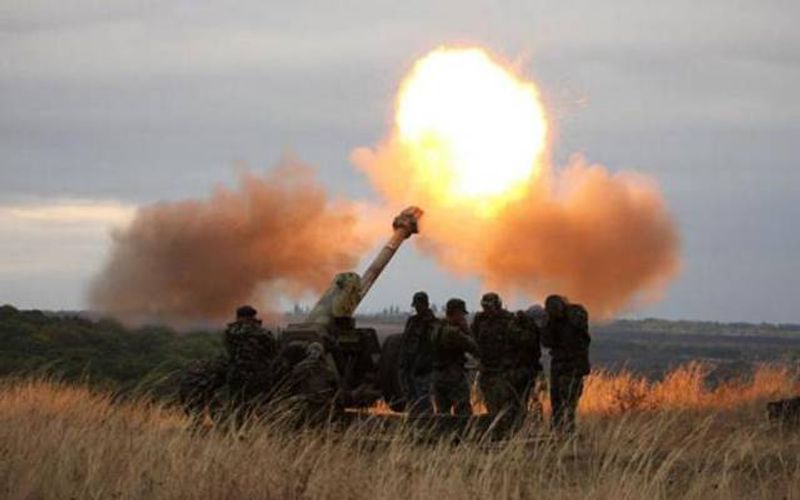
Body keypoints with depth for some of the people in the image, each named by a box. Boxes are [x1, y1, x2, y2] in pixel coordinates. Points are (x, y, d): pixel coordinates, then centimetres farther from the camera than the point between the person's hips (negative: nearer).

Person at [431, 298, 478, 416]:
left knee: (441, 413, 11)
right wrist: (466, 330, -2)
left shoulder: (437, 329, 8)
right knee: (463, 413, -5)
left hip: (437, 375, 8)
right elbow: (473, 348, -13)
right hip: (454, 376, -8)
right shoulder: (453, 332, -18)